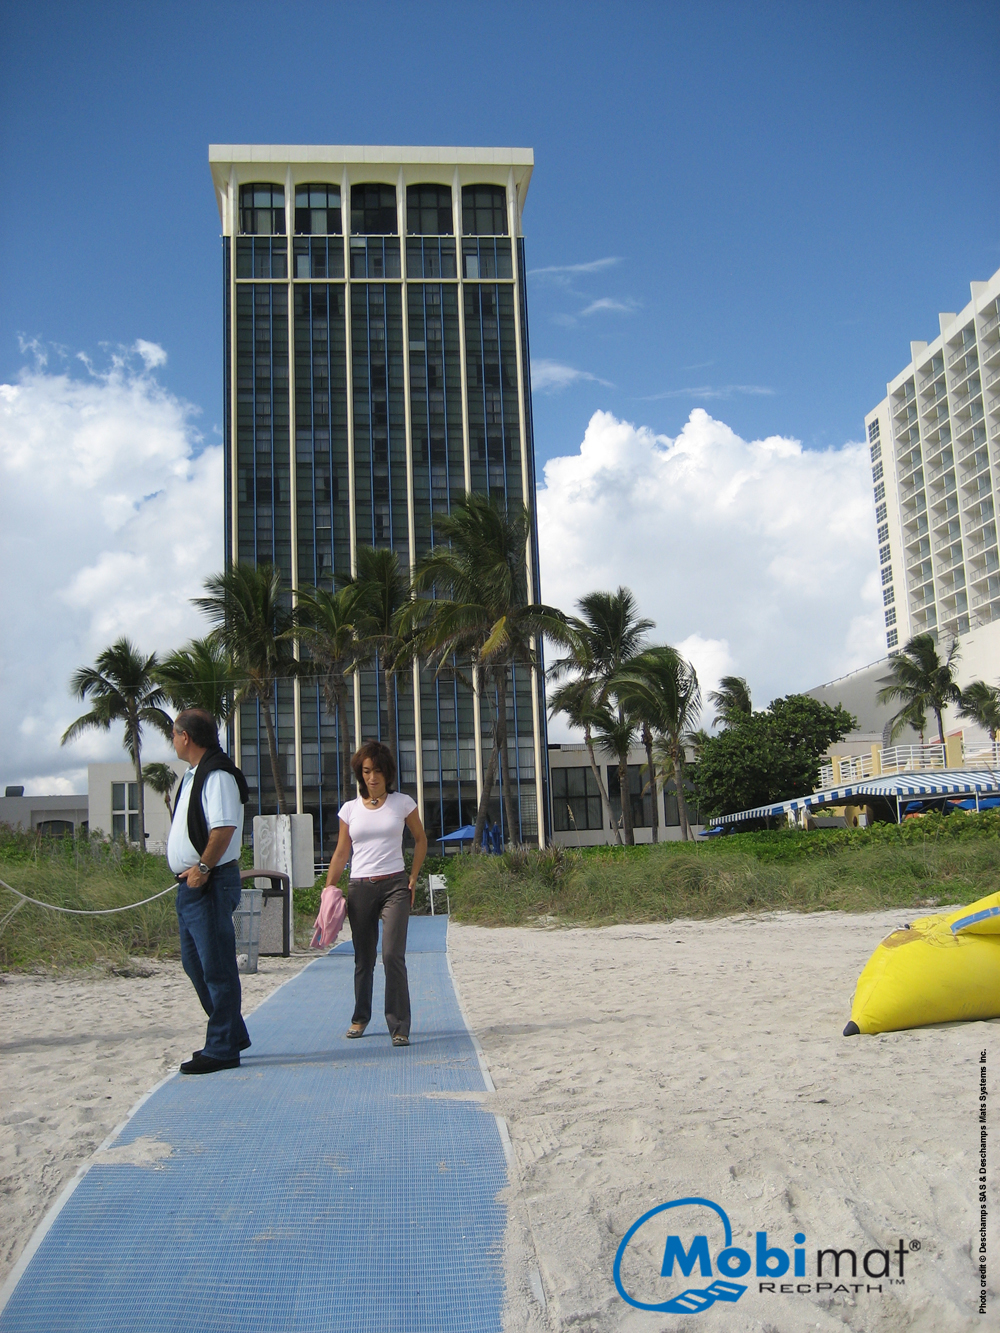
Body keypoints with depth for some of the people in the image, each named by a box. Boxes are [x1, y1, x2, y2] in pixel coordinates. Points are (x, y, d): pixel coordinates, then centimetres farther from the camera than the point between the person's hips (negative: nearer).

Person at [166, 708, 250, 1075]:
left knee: (216, 965, -4)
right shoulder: (194, 774, 17)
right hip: (192, 883, 11)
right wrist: (192, 872, 12)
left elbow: (224, 827, -27)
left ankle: (222, 1048, 4)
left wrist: (203, 868, -22)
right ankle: (231, 1034, 28)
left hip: (210, 884, -11)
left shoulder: (217, 775, -16)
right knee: (195, 962, 17)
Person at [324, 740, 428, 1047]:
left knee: (393, 954, -14)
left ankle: (399, 1027, -9)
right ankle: (360, 1018, 29)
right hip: (360, 888, 2)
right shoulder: (350, 809, 6)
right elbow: (341, 853, 10)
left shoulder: (403, 803, 2)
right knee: (363, 959, 10)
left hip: (395, 886, -2)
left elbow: (420, 839, 14)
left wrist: (413, 877, 6)